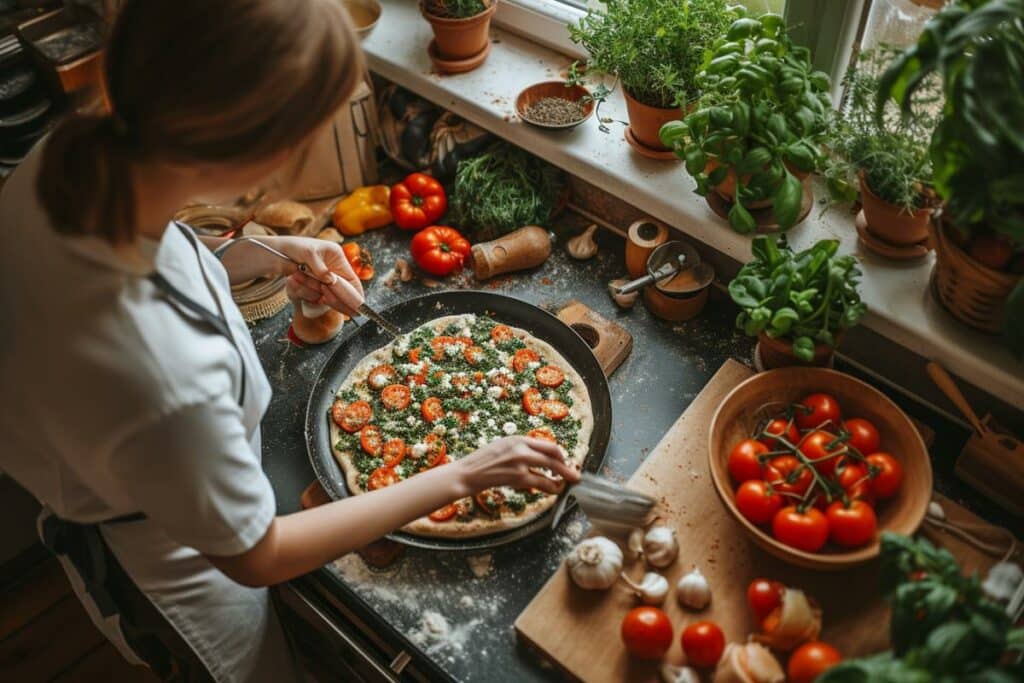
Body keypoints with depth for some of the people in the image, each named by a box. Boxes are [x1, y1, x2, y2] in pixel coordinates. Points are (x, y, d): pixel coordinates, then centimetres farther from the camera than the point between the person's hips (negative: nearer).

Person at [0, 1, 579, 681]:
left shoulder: (69, 159, -26)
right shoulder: (164, 380, -48)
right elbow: (257, 558, -27)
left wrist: (267, 254, -9)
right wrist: (461, 476, -22)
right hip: (165, 572, -6)